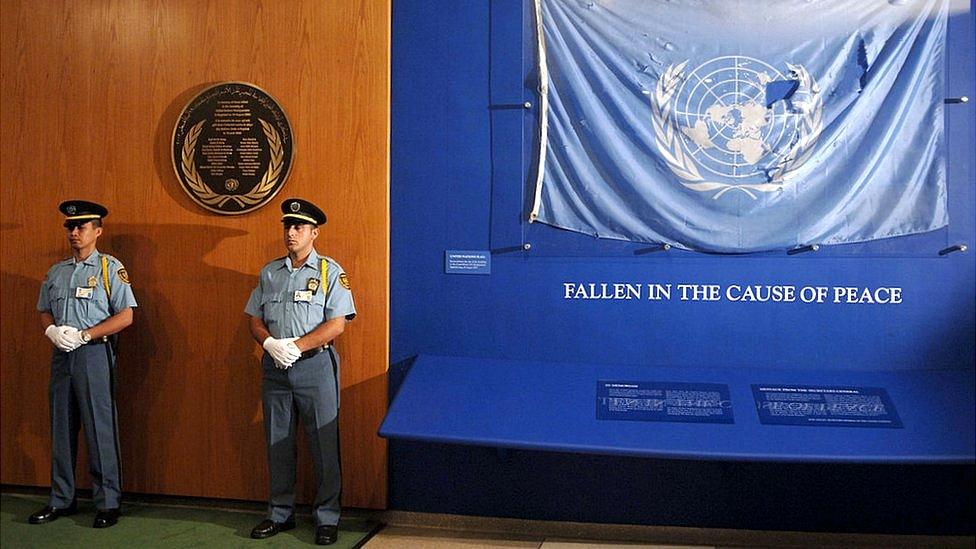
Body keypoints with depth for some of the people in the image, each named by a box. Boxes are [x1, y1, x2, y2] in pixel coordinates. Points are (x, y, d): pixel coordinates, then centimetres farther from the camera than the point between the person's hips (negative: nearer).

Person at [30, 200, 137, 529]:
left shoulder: (110, 268, -2)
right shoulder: (56, 272, 15)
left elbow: (125, 316, -9)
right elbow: (44, 311, 19)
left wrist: (83, 335, -15)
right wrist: (52, 331, -4)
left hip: (94, 354, -6)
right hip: (61, 354, 6)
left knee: (100, 429, -3)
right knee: (61, 429, 10)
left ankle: (108, 503, 5)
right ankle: (61, 500, 21)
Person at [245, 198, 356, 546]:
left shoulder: (330, 272, -2)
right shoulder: (269, 273, 12)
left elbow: (337, 324, -10)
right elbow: (255, 319, 11)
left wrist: (295, 346, -17)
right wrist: (271, 344, -10)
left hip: (315, 365, -4)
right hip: (275, 367, 4)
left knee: (324, 445, 0)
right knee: (277, 445, 11)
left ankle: (327, 518, 12)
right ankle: (280, 514, 24)